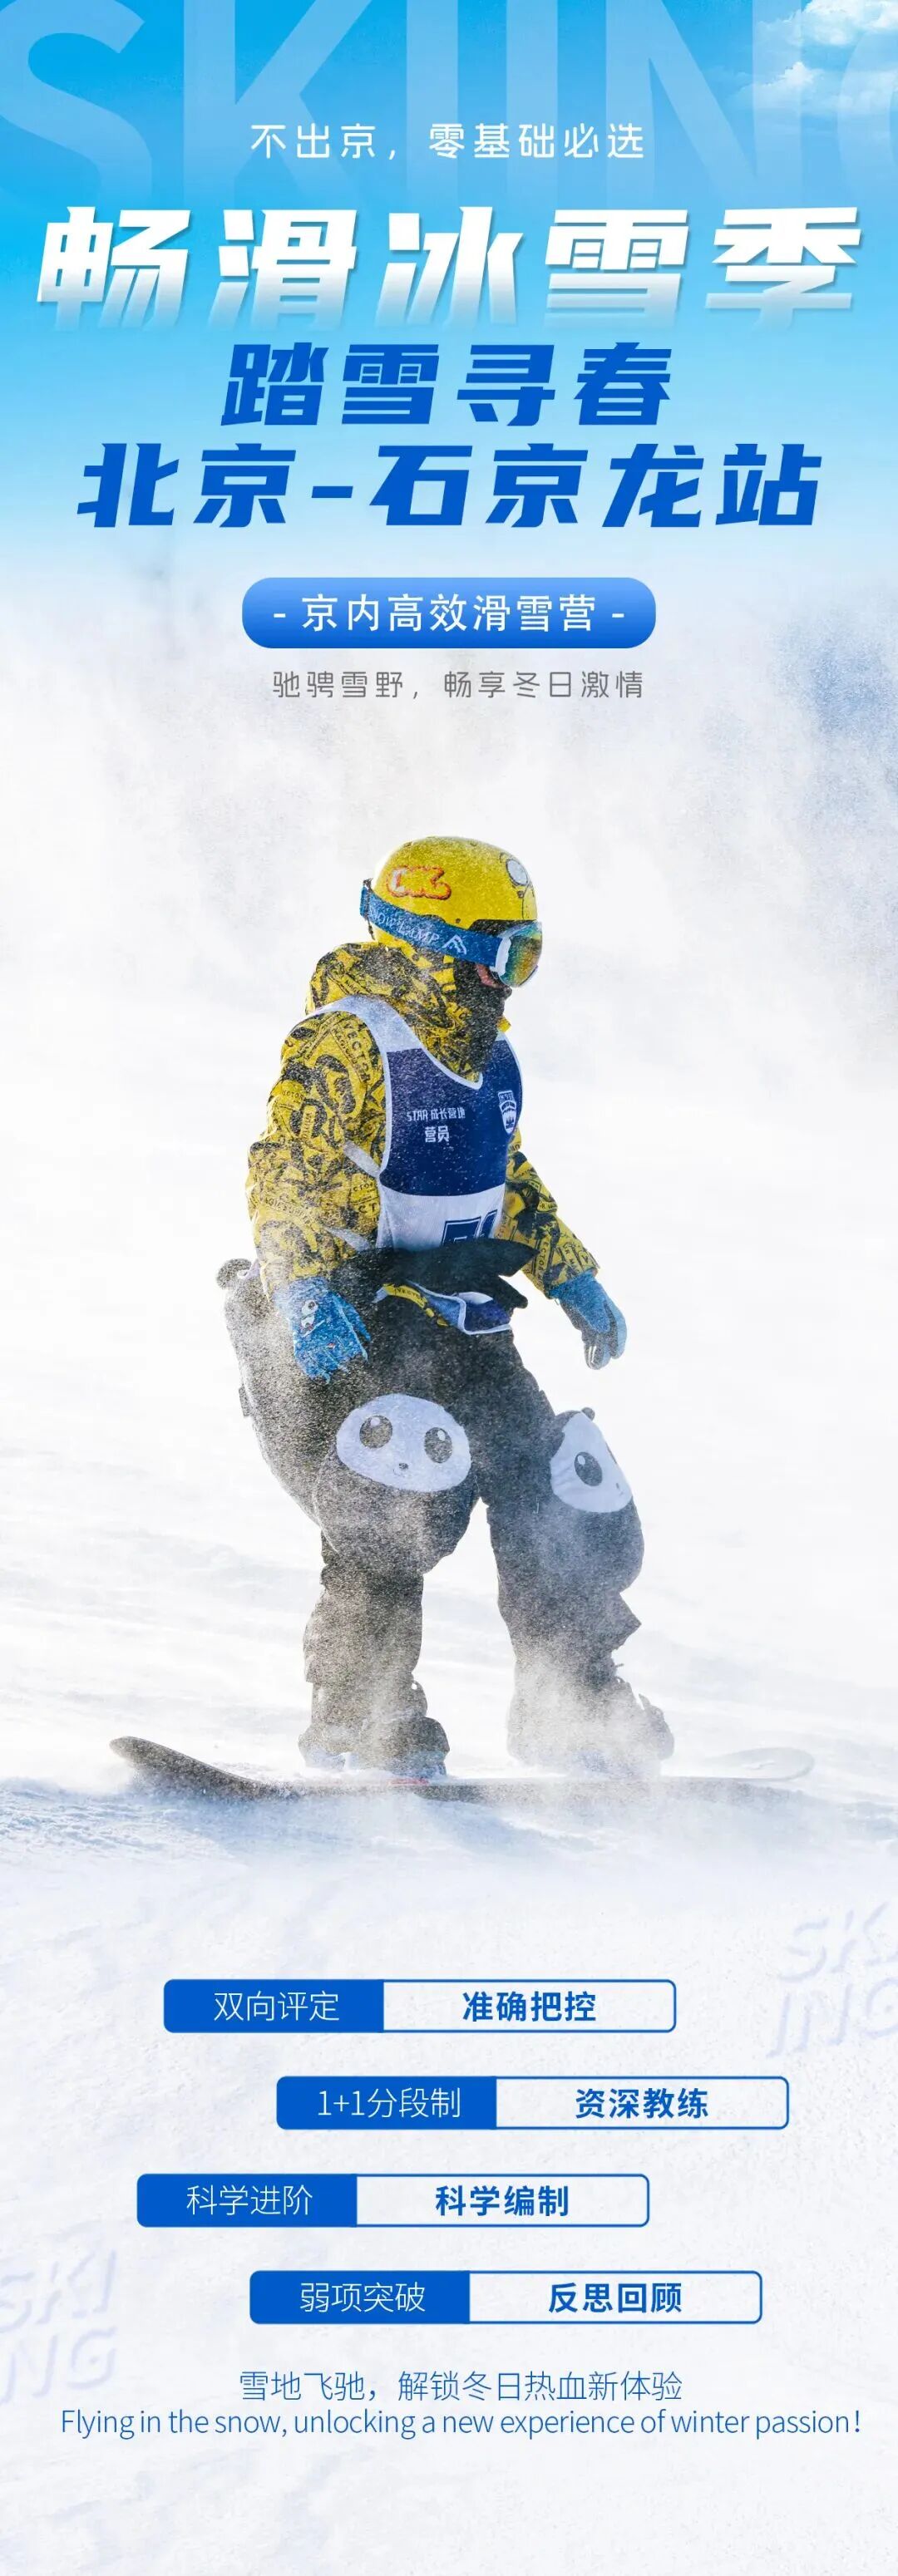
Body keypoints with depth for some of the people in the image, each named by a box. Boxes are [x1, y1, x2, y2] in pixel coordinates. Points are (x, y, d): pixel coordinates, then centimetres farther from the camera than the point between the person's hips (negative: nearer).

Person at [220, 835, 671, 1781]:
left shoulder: (487, 1054, 12)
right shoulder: (347, 1042, -14)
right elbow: (282, 1179, -20)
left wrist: (573, 1278, 19)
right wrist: (307, 1291, -35)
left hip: (459, 1320, 8)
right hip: (352, 1321, -7)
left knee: (565, 1499, 3)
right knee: (397, 1499, -26)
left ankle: (572, 1707, 21)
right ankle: (356, 1713, -8)